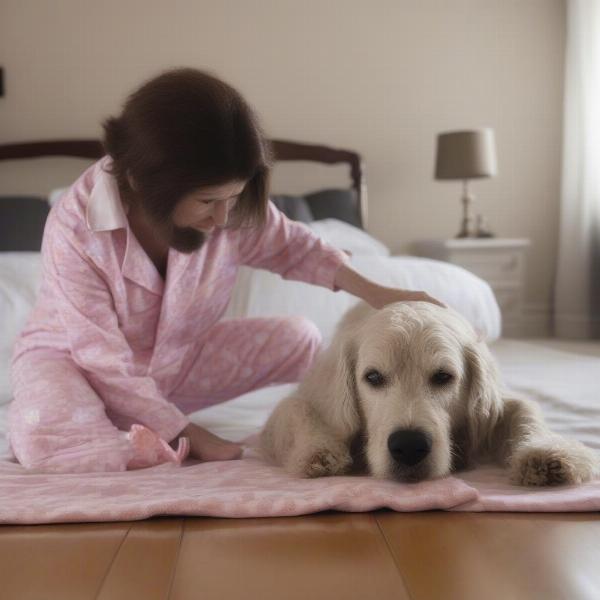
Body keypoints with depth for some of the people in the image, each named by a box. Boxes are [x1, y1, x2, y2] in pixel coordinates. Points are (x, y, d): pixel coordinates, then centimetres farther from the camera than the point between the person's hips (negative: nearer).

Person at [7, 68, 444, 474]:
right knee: (43, 437, -38)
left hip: (175, 360, 5)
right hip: (76, 359, -4)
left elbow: (293, 248, 1)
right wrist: (189, 435, -24)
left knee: (299, 338, -7)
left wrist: (374, 293, -12)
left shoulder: (234, 210, -20)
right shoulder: (75, 229, -33)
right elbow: (105, 360, -27)